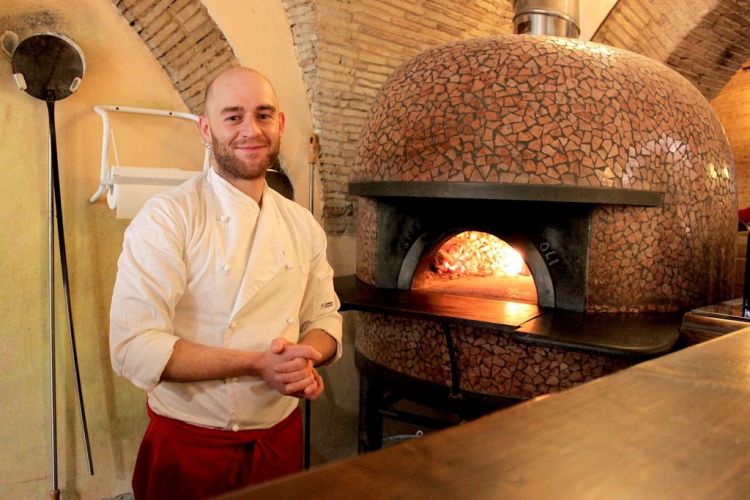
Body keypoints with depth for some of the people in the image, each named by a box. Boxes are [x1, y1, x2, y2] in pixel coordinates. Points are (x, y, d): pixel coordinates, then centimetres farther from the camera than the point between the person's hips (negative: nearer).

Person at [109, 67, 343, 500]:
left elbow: (325, 318, 8)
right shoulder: (167, 217, -15)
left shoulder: (303, 225, 2)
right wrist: (258, 364, -27)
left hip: (282, 438, 5)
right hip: (188, 448, -4)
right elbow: (134, 349, -21)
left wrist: (304, 357, -15)